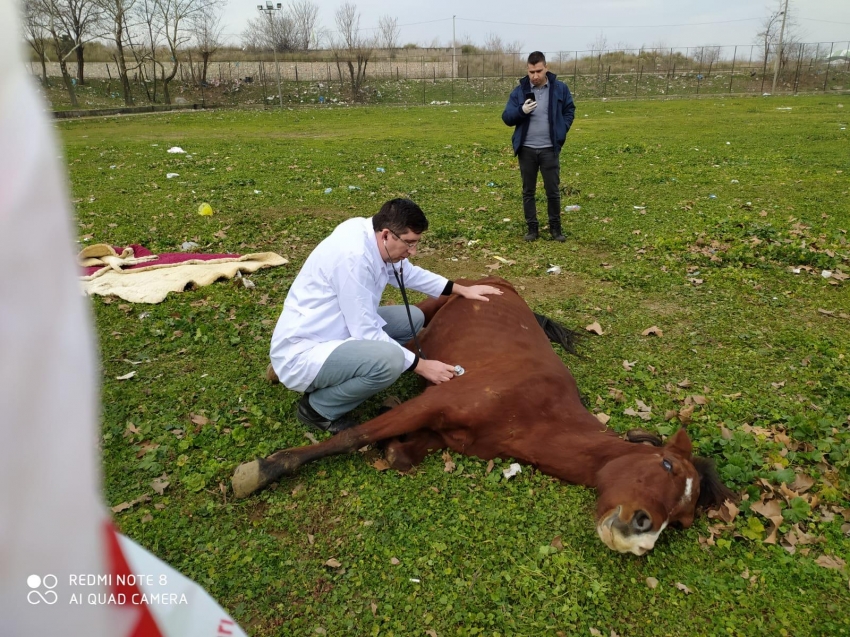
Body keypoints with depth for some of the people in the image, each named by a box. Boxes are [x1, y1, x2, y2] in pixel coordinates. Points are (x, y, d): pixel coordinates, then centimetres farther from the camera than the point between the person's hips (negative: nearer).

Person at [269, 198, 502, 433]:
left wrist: (462, 290, 18)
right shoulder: (354, 255, -28)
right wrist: (421, 366, -17)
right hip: (301, 354, -10)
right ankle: (318, 407, -5)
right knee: (389, 358, -32)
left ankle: (332, 381, 11)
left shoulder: (373, 238, -1)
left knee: (412, 318, 8)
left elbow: (409, 274, 19)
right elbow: (367, 334, -25)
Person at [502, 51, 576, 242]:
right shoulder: (519, 91, 0)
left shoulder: (560, 88, 0)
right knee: (528, 191, 7)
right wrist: (521, 110, -21)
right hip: (526, 149, 1)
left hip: (549, 149, -1)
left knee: (553, 191, 3)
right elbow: (507, 117, -2)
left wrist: (561, 131, -1)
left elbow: (569, 110, 12)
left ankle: (555, 228, 18)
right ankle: (532, 228, 17)